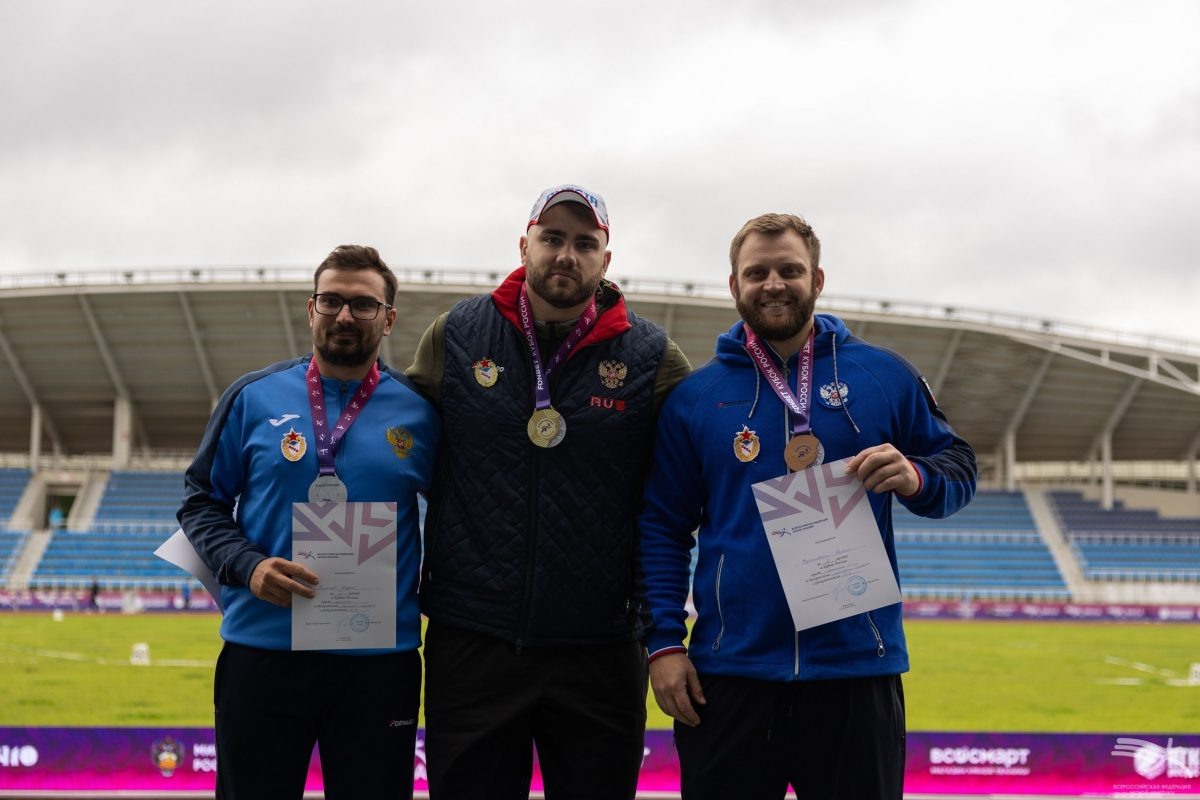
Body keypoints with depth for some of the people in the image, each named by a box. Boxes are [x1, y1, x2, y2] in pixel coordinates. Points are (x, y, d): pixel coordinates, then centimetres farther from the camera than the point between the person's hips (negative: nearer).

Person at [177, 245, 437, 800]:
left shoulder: (419, 412, 4)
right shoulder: (253, 398, 4)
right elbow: (201, 500, 7)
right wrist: (246, 565, -9)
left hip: (380, 661, 0)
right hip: (261, 652, 0)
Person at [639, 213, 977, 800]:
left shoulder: (885, 376, 4)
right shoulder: (693, 398, 6)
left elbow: (958, 468, 9)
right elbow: (662, 527, 7)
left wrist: (915, 478, -14)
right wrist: (664, 641, -1)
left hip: (857, 669, 0)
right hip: (729, 675, 1)